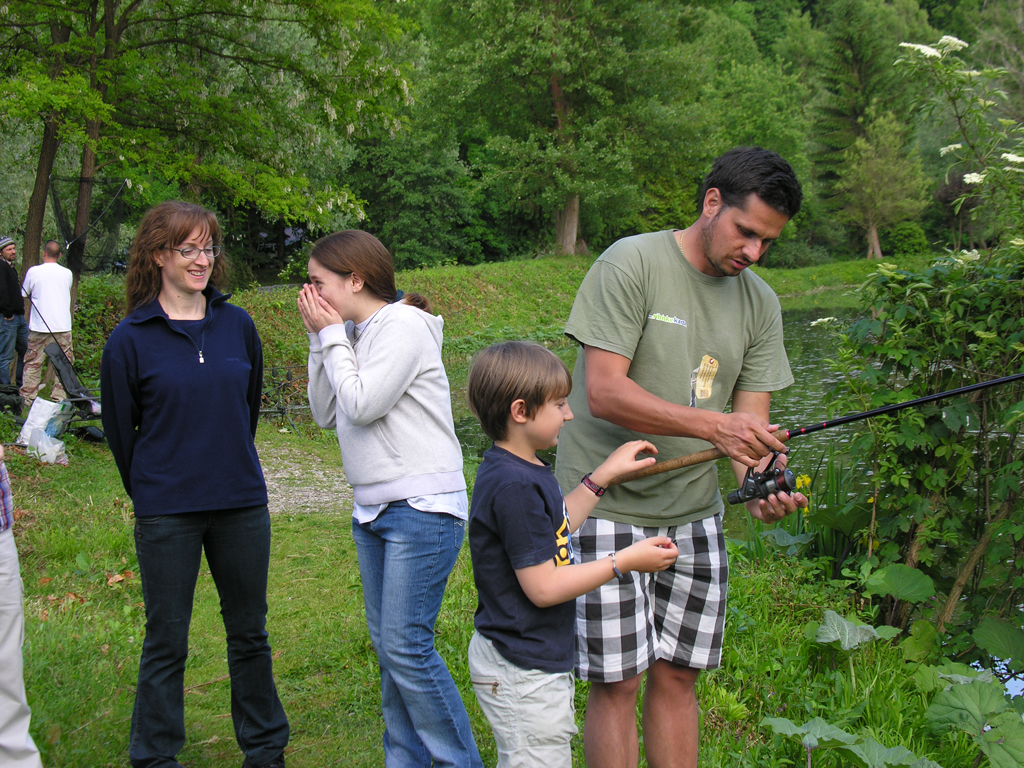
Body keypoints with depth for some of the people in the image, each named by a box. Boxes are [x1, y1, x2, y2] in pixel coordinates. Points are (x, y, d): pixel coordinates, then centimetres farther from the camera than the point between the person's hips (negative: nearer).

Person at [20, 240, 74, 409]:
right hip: (63, 326, 1)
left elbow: (24, 293, 7)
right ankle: (59, 398, 4)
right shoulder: (67, 273, 1)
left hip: (38, 327, -1)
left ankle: (27, 398, 9)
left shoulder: (33, 271, -5)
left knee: (33, 364, 8)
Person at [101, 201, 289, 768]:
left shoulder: (238, 324, 3)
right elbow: (120, 428, 3)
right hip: (166, 513, -3)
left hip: (241, 504, 3)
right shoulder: (130, 339, -6)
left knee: (249, 632, 14)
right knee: (166, 641, 6)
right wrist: (150, 492, 11)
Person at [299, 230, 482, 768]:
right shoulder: (355, 335, 13)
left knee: (406, 646, -10)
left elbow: (361, 405, -19)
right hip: (373, 510, 9)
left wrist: (332, 336, -8)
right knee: (386, 645, 12)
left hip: (422, 509, -9)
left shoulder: (403, 326, -12)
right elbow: (326, 415, 12)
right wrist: (320, 341, 6)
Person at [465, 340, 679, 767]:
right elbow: (543, 587, -24)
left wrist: (603, 476, 16)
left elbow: (550, 532, 21)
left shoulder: (523, 472, 7)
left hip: (540, 660, 10)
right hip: (522, 675, -10)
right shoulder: (514, 487, -26)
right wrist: (625, 562, -17)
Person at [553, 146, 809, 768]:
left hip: (694, 510, 6)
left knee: (678, 675, 12)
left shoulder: (760, 303, 7)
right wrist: (713, 425, -29)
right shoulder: (631, 264, -12)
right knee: (616, 682, -1)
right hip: (607, 506, -5)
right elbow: (604, 393, -20)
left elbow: (751, 420, 4)